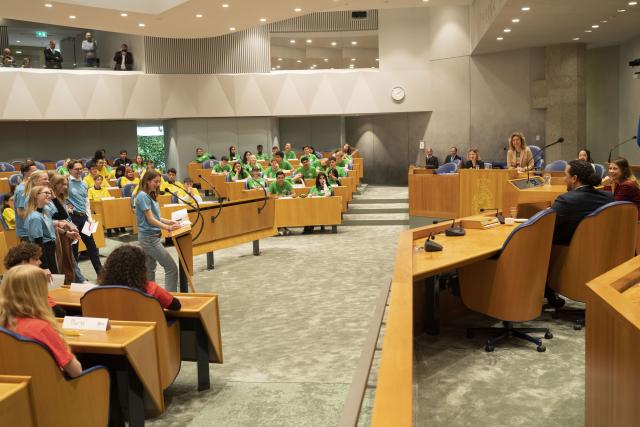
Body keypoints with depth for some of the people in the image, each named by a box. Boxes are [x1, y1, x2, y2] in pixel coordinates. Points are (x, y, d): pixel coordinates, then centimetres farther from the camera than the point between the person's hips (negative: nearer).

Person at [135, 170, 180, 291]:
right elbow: (150, 219, -20)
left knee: (150, 269, 14)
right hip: (149, 237, -10)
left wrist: (170, 222, 1)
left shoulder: (150, 195, 13)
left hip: (150, 237, 10)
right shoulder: (143, 196, -15)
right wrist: (168, 228, -31)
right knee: (171, 267, -9)